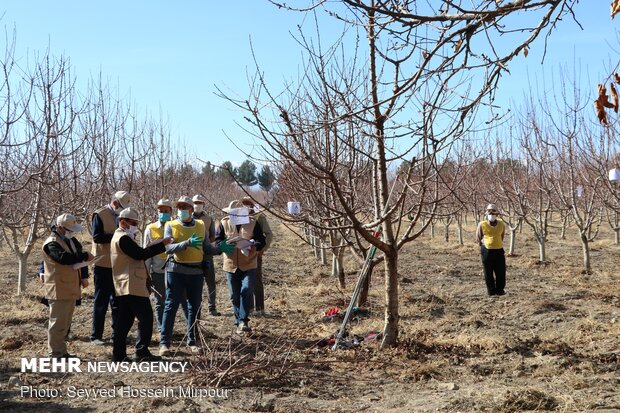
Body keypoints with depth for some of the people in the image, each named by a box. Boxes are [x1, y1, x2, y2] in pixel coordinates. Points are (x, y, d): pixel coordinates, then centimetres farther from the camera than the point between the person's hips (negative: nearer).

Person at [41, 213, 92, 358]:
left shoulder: (71, 240, 14)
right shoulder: (52, 243, -15)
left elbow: (78, 253, 21)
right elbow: (63, 257, -32)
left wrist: (83, 277, 10)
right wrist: (85, 256, -27)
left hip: (71, 289, 9)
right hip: (59, 290, -9)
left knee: (65, 322, 15)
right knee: (58, 322, -4)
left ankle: (62, 351, 24)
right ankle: (56, 353, 3)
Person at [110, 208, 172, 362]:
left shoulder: (119, 237, 22)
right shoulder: (123, 238, -12)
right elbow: (140, 254, -19)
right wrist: (161, 245, -16)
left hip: (123, 287, 11)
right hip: (132, 286, -11)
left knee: (124, 320, 11)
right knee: (146, 317, -8)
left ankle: (118, 354, 13)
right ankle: (142, 352, -6)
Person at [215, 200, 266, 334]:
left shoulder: (253, 223, -2)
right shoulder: (224, 223, 1)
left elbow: (261, 240, -1)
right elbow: (217, 241, 2)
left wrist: (255, 246, -24)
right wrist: (226, 245, -21)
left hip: (248, 265, -2)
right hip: (231, 265, 2)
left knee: (247, 292, -15)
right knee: (235, 296, 8)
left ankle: (243, 321, -11)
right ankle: (239, 323, 21)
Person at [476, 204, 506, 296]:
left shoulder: (501, 223, 6)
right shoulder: (482, 225, -3)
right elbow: (478, 238, 5)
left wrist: (499, 243, 13)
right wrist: (484, 244, 0)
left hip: (499, 250, 3)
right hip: (487, 250, -3)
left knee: (501, 271, 6)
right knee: (488, 272, 3)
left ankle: (500, 290, 20)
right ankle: (491, 291, 12)